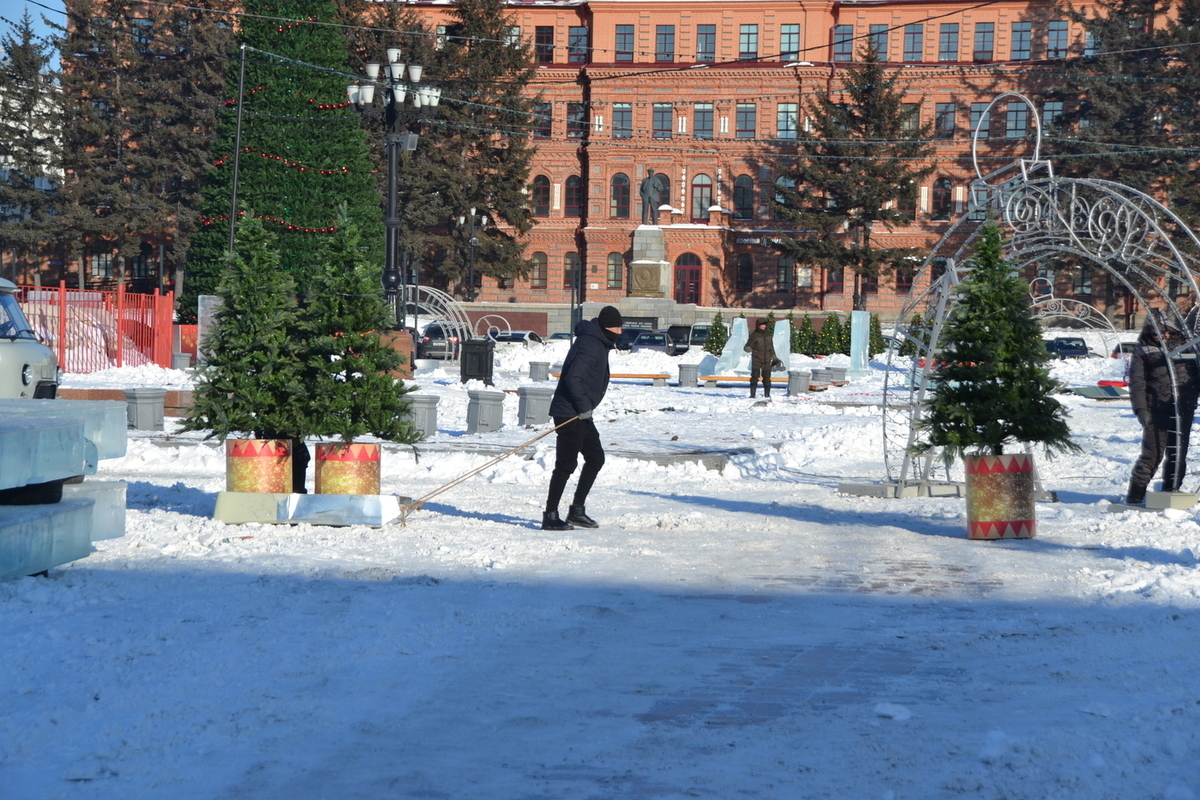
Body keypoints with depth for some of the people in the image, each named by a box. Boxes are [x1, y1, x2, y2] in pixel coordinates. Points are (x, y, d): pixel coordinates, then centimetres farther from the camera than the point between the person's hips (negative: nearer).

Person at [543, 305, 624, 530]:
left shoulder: (598, 343, 14)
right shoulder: (591, 345, -18)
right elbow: (573, 378, -27)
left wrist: (586, 407, 15)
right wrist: (585, 407, -20)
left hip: (581, 414, 11)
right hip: (570, 414, -11)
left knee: (596, 458, 14)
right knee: (566, 464, -7)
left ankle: (577, 510, 20)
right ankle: (550, 517, -1)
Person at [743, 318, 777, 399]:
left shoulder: (768, 335, 13)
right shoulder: (754, 335, -5)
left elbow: (771, 347, 24)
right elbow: (747, 346, -13)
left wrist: (774, 358, 24)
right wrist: (748, 348, -37)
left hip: (767, 360, 5)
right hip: (756, 360, -5)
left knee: (767, 378, 7)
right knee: (754, 377, -10)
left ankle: (767, 395, 17)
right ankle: (752, 395, -7)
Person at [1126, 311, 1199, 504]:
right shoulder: (1142, 352, 5)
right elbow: (1136, 383, 0)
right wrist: (1140, 409, -9)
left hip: (1184, 409, 3)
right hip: (1156, 411, -3)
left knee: (1178, 454, 7)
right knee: (1152, 454, -5)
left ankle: (1171, 491, 18)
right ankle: (1135, 495, 3)